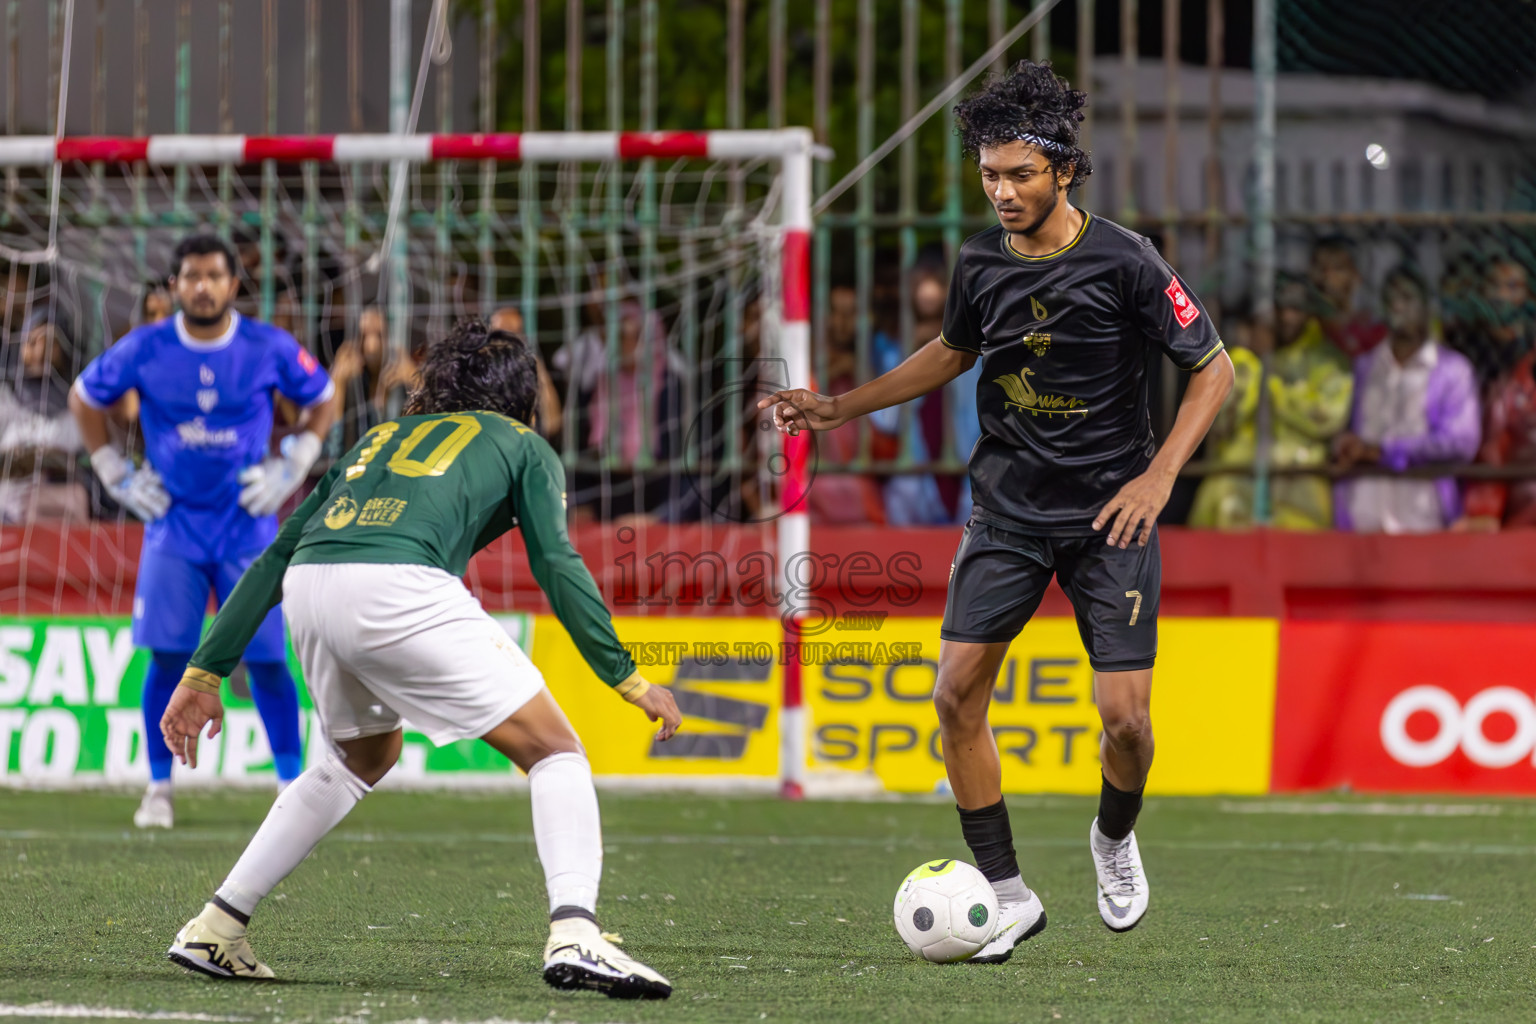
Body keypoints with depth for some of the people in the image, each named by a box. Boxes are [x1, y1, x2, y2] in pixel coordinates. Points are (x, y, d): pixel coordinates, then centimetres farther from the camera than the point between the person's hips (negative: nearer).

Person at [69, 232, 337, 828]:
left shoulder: (270, 349, -6)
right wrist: (115, 475, 5)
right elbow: (84, 399, 10)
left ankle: (294, 786, 8)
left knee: (267, 660, -3)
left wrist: (291, 467, 2)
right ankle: (159, 790, 7)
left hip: (247, 524, 0)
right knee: (167, 657, -5)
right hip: (172, 526, 0)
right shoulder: (145, 350, -6)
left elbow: (322, 401, 11)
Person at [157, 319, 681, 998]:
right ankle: (573, 935, -19)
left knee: (363, 758, 32)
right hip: (398, 588, -6)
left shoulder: (380, 439, 36)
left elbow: (274, 559, 30)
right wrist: (624, 675, 4)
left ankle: (215, 929, 31)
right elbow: (555, 562, 6)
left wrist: (206, 673, 30)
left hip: (307, 587, 6)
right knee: (555, 752, 4)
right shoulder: (522, 446, 24)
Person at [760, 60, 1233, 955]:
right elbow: (954, 353, 20)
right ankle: (1008, 892, 1)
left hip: (1110, 514, -4)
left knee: (1125, 716, -11)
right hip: (1008, 510, 4)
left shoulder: (1124, 262, -14)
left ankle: (1115, 837, 23)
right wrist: (842, 406, 15)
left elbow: (1215, 369, -7)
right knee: (958, 691, -9)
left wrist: (1159, 476, -16)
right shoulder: (980, 263, -1)